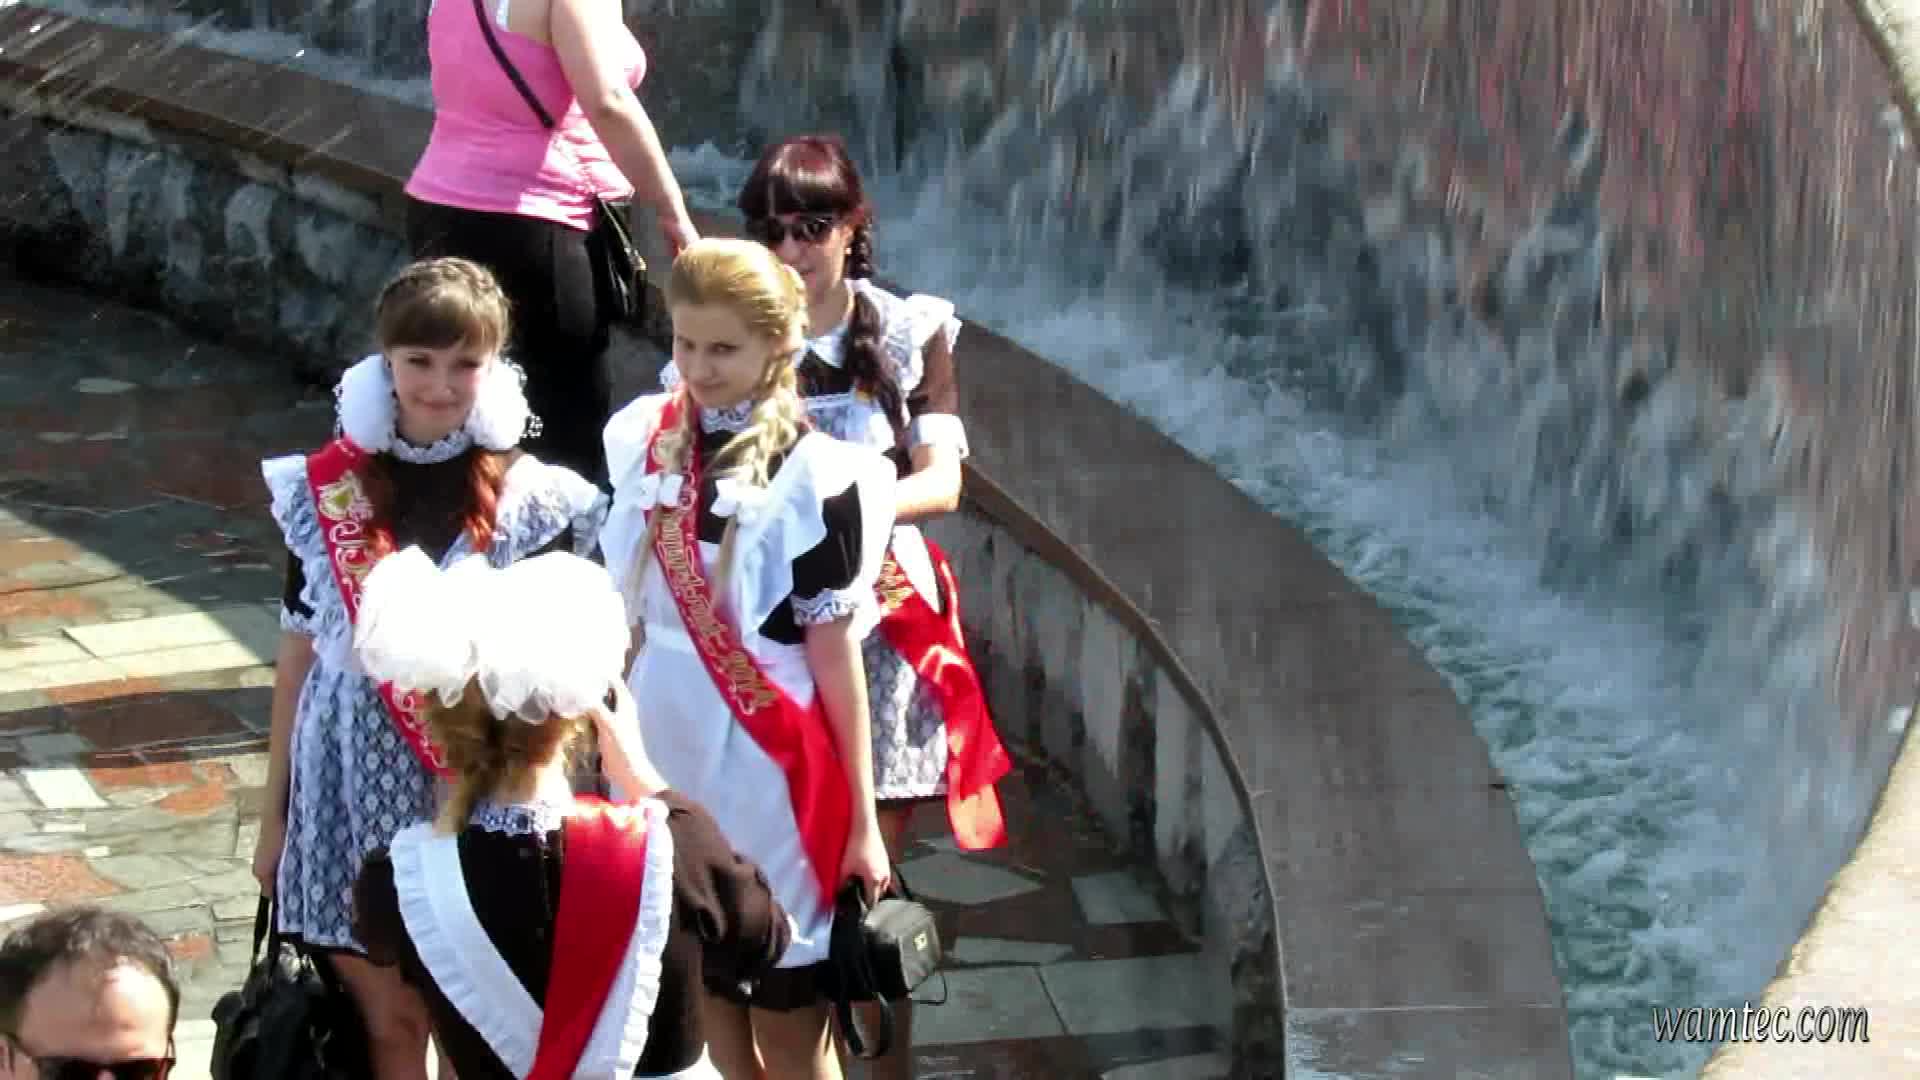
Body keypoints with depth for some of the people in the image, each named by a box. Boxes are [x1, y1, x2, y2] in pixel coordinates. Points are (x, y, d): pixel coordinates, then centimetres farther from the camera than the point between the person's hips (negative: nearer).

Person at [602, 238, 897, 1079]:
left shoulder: (813, 478, -14)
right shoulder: (643, 442, 0)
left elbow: (835, 657, -10)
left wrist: (861, 820, -7)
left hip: (767, 768, -5)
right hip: (665, 751, 5)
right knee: (700, 1004, 12)